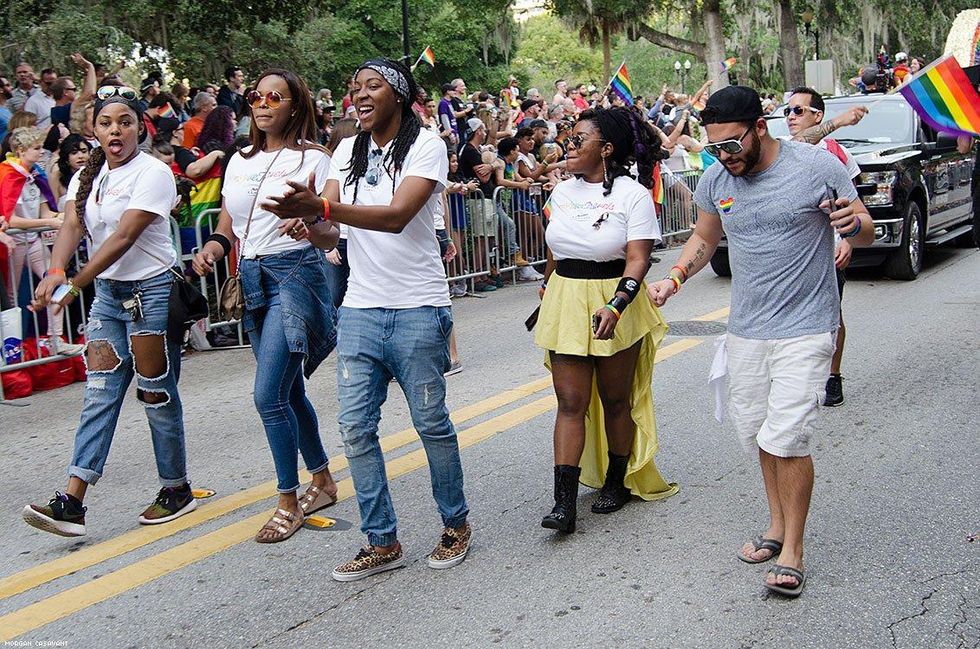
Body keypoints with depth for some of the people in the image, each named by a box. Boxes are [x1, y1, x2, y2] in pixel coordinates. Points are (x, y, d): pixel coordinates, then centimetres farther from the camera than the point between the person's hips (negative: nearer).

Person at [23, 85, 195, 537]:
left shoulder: (153, 173, -12)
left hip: (152, 291, -6)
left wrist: (74, 284, -26)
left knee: (156, 393, 1)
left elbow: (124, 237, -20)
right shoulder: (87, 176, 9)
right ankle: (71, 502, -5)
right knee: (100, 393, 0)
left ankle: (177, 489, 18)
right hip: (107, 292, 6)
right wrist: (55, 273, -26)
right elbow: (72, 227, -6)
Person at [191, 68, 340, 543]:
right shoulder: (240, 161, 12)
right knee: (288, 390, 14)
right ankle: (323, 482, 30)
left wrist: (309, 227, -31)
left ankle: (289, 503, 2)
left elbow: (332, 236, -9)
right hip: (252, 278, 7)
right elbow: (227, 229, 16)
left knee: (269, 394, -12)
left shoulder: (313, 159, -5)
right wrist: (210, 251, -5)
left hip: (296, 276, -7)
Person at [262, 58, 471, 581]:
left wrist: (321, 207, -33)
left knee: (431, 422, 4)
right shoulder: (348, 151, 11)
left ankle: (456, 524, 25)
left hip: (417, 308, -5)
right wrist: (308, 214, -24)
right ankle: (382, 542, 15)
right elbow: (328, 215, 1)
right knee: (355, 426, 3)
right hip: (360, 307, 5)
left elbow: (398, 215, -22)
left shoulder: (425, 146, -7)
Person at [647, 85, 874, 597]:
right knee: (758, 433, 13)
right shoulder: (716, 179, 0)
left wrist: (855, 223, -28)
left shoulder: (817, 167, -13)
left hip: (804, 327, -5)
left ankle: (792, 549, 4)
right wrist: (675, 277, 0)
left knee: (786, 438, -11)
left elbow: (867, 234, -3)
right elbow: (704, 237, 18)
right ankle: (777, 526, 33)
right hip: (746, 327, 5)